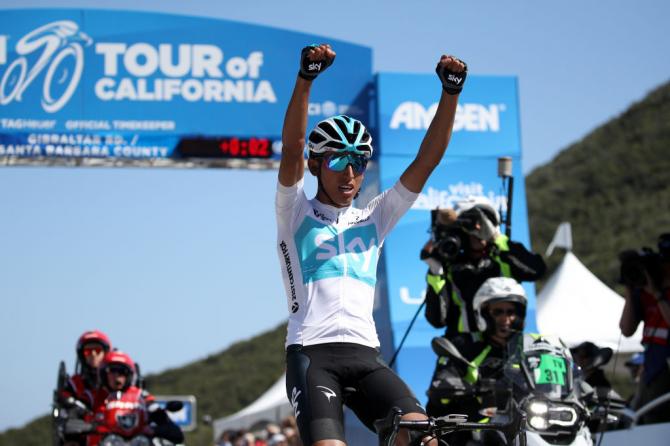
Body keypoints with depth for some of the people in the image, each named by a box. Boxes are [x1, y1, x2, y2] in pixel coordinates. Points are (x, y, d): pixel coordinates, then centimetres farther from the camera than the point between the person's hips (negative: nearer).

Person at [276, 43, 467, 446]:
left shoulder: (373, 219, 21)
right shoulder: (296, 213, 12)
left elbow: (427, 161, 11)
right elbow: (292, 150, -6)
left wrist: (451, 91, -1)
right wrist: (306, 78, -20)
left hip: (365, 355, 4)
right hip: (312, 352, -3)